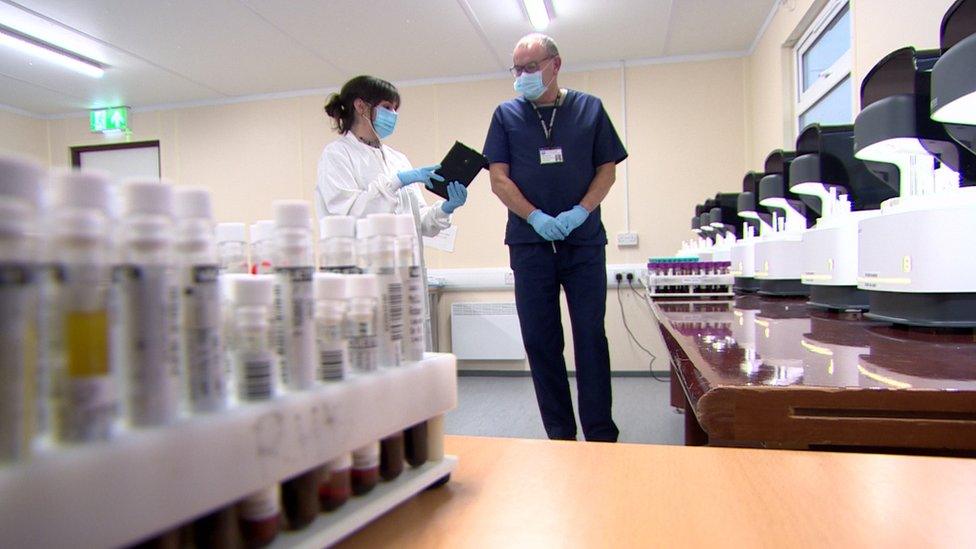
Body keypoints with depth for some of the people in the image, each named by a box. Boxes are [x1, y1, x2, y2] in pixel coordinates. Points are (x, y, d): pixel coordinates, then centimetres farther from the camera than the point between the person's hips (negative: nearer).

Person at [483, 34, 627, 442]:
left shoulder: (589, 109, 8)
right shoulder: (507, 115, 9)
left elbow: (607, 169, 6)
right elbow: (499, 179, 2)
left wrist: (579, 212, -12)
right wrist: (536, 217, -14)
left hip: (584, 241, -1)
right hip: (529, 243, 1)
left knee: (591, 337, 0)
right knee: (540, 341, 4)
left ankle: (601, 435, 10)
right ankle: (560, 435, 16)